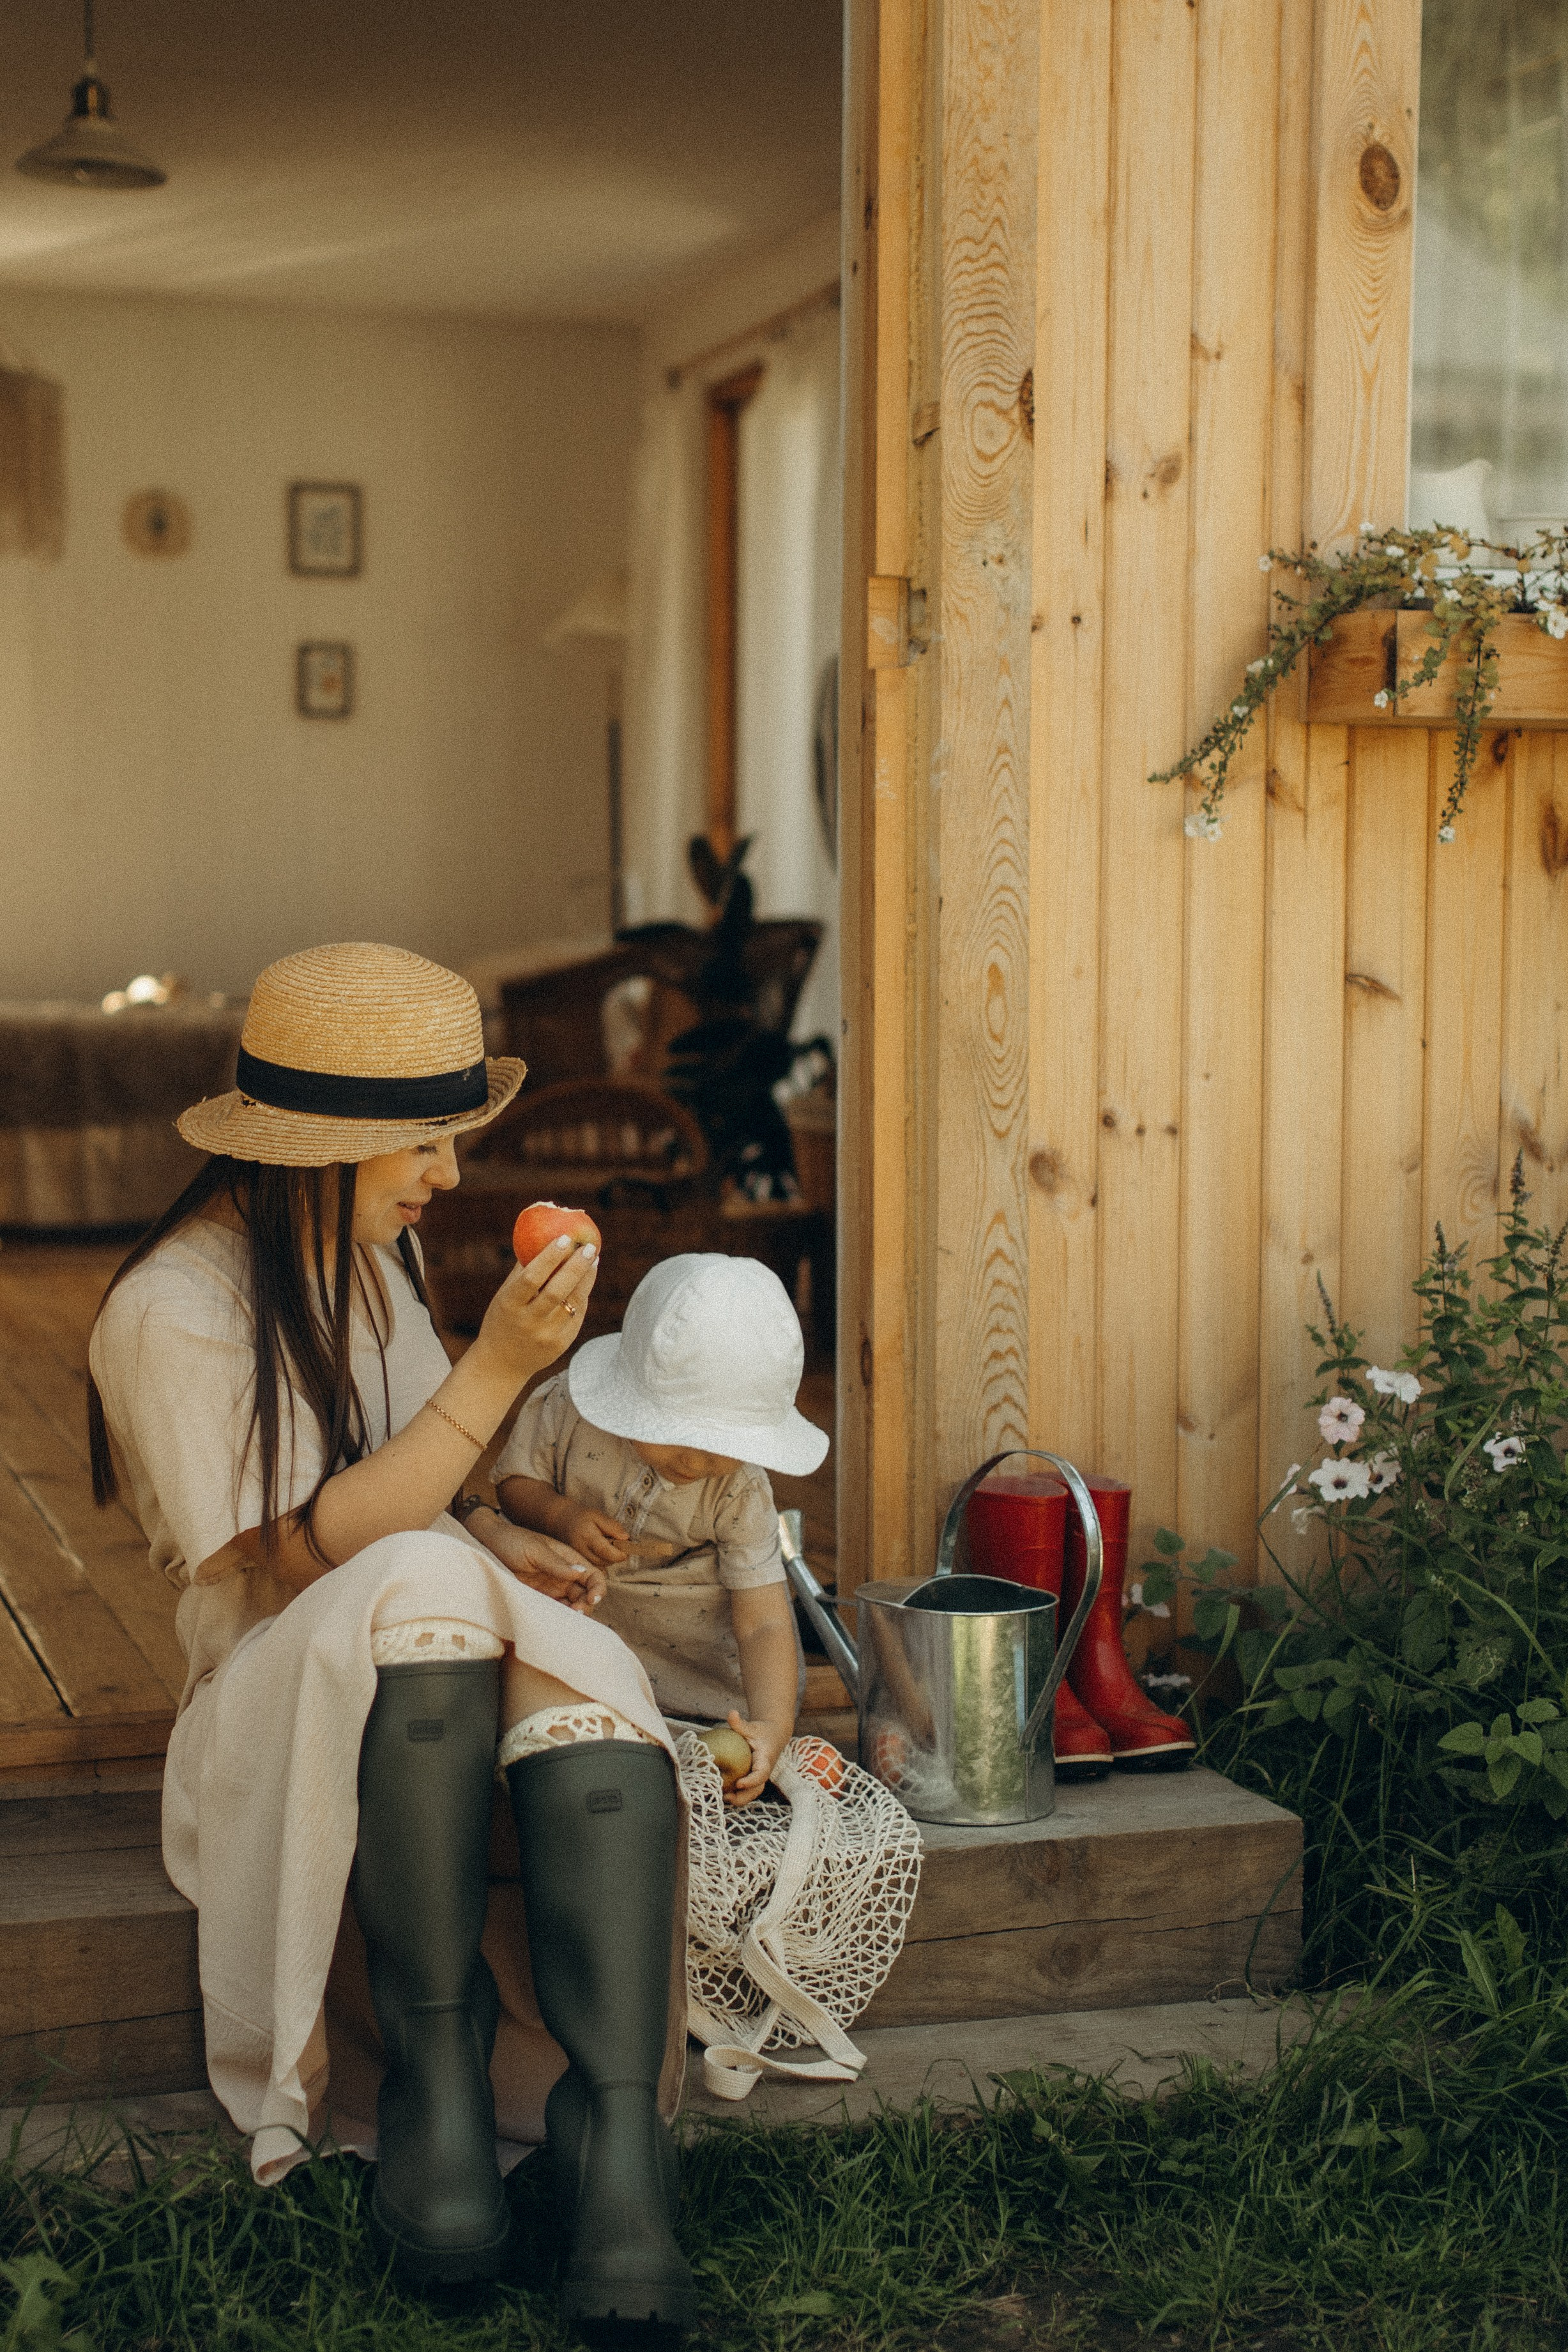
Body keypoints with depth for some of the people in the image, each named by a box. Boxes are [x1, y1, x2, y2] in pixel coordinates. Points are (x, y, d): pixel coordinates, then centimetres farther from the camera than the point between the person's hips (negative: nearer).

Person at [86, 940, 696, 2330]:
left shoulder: (366, 1255, 11)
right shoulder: (172, 1316, -14)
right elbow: (306, 1554, -20)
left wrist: (496, 1541, -1)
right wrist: (498, 1370, -23)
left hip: (447, 1694, 6)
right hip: (282, 1706, -6)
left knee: (588, 1688, -31)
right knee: (422, 1586, -39)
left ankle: (621, 2154, -40)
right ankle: (433, 2061, -29)